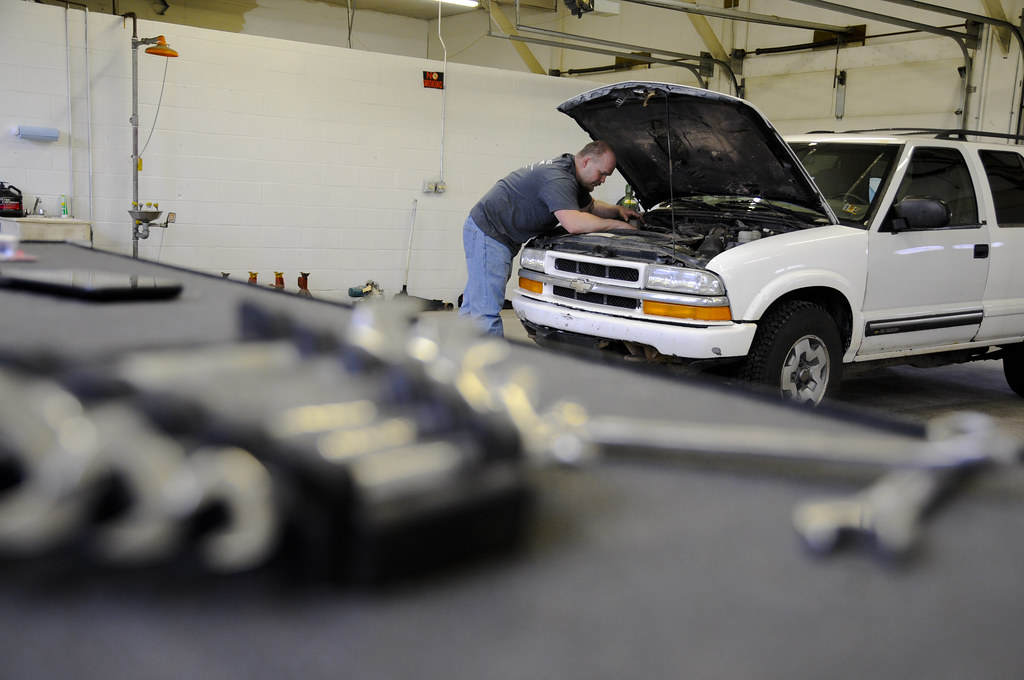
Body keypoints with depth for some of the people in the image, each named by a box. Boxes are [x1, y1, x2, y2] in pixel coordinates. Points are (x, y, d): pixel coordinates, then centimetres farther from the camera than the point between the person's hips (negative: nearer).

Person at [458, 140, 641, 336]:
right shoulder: (558, 179, -24)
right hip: (488, 233, -11)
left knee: (474, 305, 15)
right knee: (487, 311, -11)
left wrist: (617, 210, 8)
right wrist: (615, 224, -23)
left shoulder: (571, 175, 9)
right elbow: (573, 224, -34)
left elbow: (591, 205, 26)